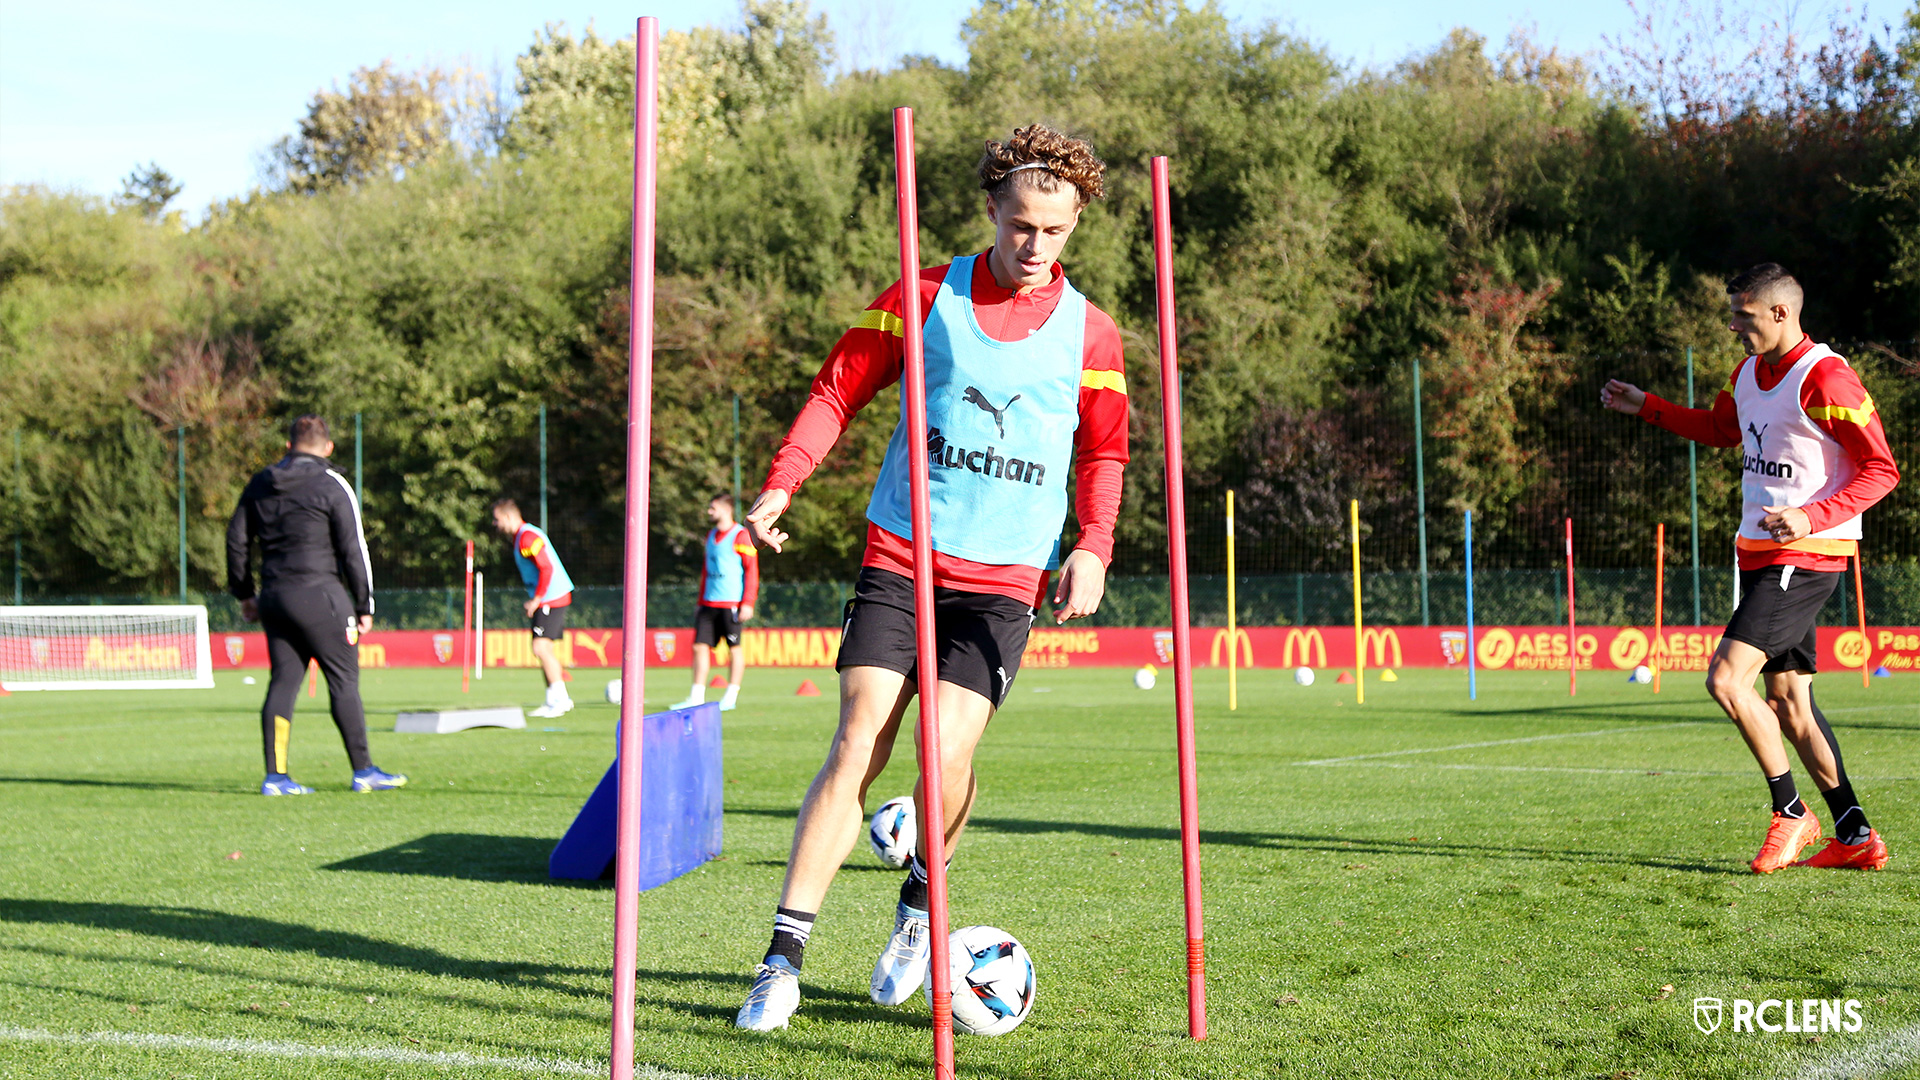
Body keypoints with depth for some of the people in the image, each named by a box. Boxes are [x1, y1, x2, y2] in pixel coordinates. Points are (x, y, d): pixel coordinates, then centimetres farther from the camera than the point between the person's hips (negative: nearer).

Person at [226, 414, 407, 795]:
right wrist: (364, 606, 0)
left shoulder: (260, 484, 12)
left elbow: (236, 540, 15)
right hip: (316, 593, -6)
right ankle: (363, 771, 0)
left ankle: (275, 776, 3)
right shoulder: (332, 485, -5)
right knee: (344, 680, -1)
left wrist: (244, 594, 23)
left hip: (273, 596, 6)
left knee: (282, 682, 7)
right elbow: (353, 549, -6)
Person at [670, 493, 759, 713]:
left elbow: (752, 570, -9)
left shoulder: (740, 536, -6)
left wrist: (748, 603, -15)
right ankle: (696, 696, 4)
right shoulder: (711, 536, 17)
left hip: (731, 602, -7)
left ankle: (731, 697, 6)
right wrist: (701, 601, 20)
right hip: (709, 602, 7)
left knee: (734, 646, 0)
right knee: (700, 645, 2)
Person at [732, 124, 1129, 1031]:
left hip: (1003, 578, 0)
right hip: (899, 556, 0)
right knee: (857, 747, -9)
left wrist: (1093, 547, -1)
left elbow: (1103, 453, 14)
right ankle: (783, 959, -4)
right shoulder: (928, 295, 4)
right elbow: (840, 387, 8)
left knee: (947, 753, -14)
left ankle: (920, 903, 18)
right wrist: (783, 481, -2)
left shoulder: (1089, 333, 6)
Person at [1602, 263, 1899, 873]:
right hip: (1761, 552, 9)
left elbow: (1881, 470, -15)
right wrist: (1646, 407, 25)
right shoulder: (1748, 373, 12)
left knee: (1726, 678, -18)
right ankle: (1856, 838, 16)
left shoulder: (1824, 378, -15)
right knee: (1788, 702, 9)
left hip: (1806, 555, -9)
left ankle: (1791, 815, -5)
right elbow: (1720, 429, 34)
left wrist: (1812, 517, -26)